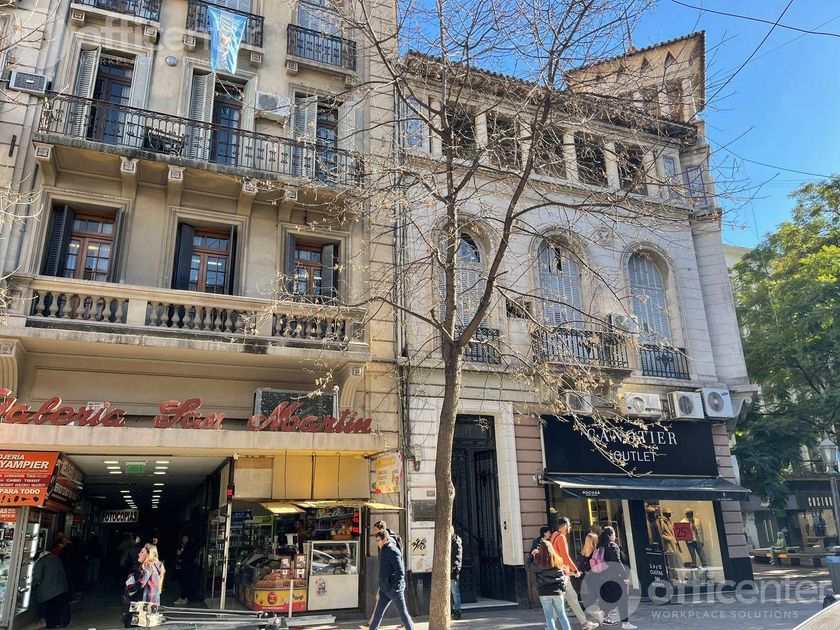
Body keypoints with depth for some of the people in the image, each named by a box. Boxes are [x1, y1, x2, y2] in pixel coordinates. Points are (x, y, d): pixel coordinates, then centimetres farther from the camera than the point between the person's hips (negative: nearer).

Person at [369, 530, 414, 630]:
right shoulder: (383, 550, 10)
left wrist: (395, 587, -19)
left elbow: (400, 572, -21)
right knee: (378, 614, 7)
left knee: (403, 614, 3)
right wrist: (382, 586, 14)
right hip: (385, 589, 8)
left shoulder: (393, 551, -17)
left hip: (394, 589, -8)